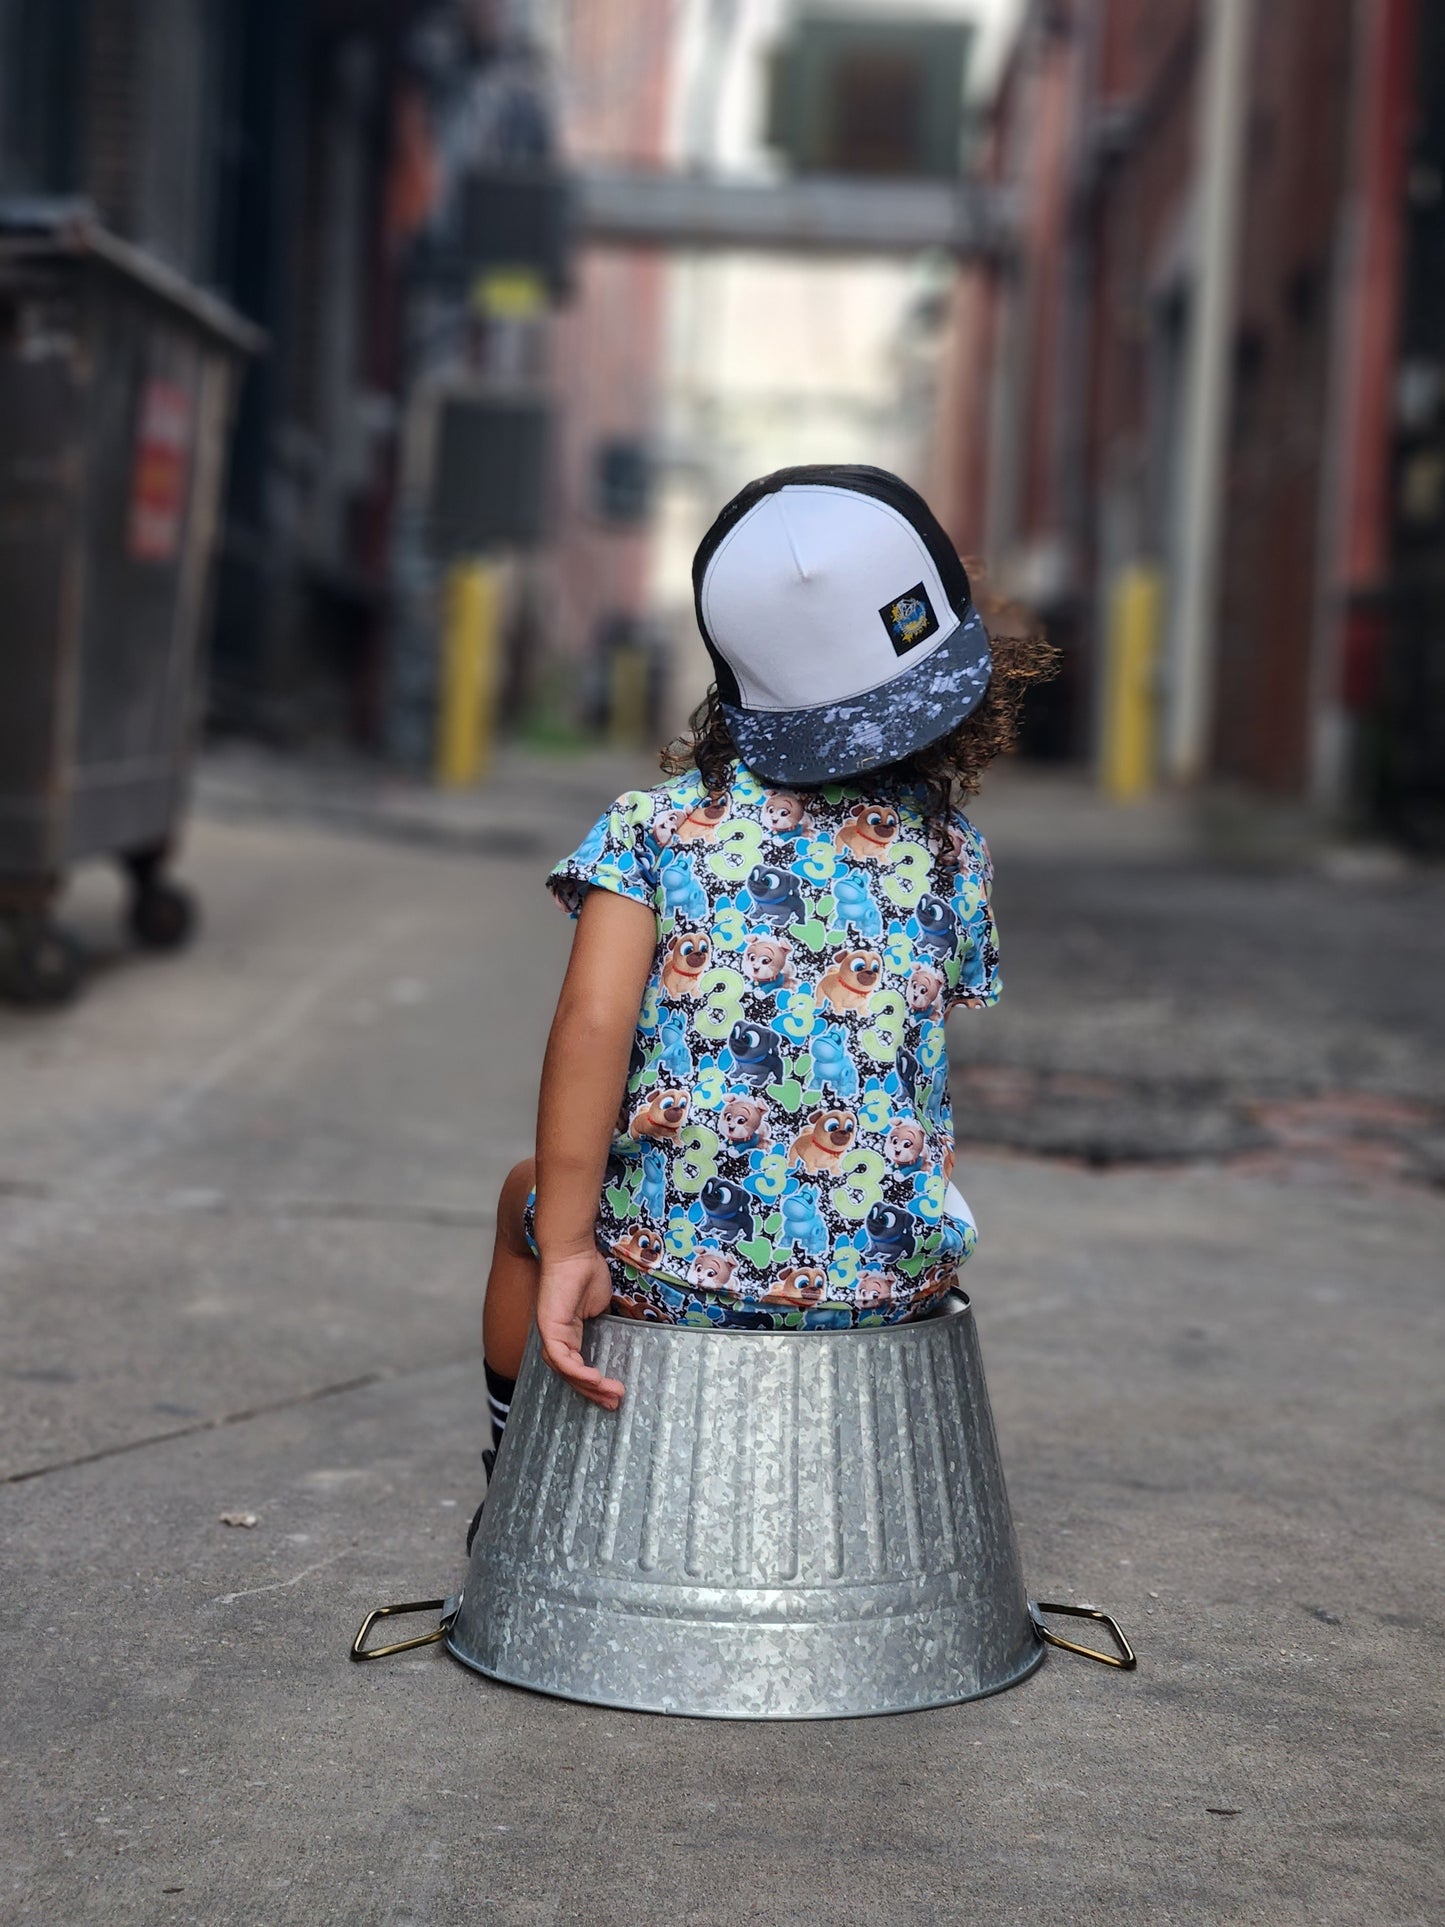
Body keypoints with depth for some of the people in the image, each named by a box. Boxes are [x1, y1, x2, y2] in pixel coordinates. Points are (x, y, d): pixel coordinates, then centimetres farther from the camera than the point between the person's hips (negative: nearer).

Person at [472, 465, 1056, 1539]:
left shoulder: (653, 825, -4)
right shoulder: (952, 855, 3)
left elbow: (591, 1024, -17)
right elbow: (918, 1080, 9)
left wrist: (566, 1248, -16)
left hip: (664, 1259, -2)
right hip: (886, 1278, 2)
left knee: (528, 1197, 34)